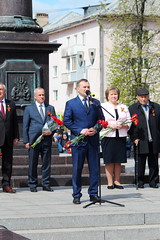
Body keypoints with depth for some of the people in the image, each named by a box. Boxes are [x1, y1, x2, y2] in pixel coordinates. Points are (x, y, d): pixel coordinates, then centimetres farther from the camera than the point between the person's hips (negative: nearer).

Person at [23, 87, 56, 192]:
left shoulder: (50, 108, 13)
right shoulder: (29, 109, 6)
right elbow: (25, 126, 4)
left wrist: (51, 131, -8)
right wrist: (26, 141, -3)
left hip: (47, 139, 2)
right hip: (33, 140, -2)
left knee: (47, 163, 3)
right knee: (33, 164, 1)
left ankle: (46, 184, 11)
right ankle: (33, 185, 9)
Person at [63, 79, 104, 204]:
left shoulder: (96, 103, 12)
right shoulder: (71, 103, 4)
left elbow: (101, 119, 13)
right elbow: (67, 121, -2)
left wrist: (95, 129, -6)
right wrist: (80, 131, -12)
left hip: (93, 139, 3)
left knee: (94, 168, 3)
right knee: (77, 169, 0)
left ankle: (93, 194, 11)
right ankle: (76, 195, 7)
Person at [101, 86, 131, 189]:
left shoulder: (124, 107, 15)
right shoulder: (102, 106, 5)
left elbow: (129, 122, 11)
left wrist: (123, 125, -9)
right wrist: (110, 125, -16)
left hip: (121, 137, 3)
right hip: (108, 136, -3)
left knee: (118, 161, 4)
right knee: (109, 161, -3)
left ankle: (117, 181, 11)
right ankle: (110, 182, 3)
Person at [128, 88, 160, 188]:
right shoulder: (132, 108, 5)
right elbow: (130, 125, 3)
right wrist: (134, 138, -7)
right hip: (140, 141, -2)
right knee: (140, 163, 1)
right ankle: (140, 182, 11)